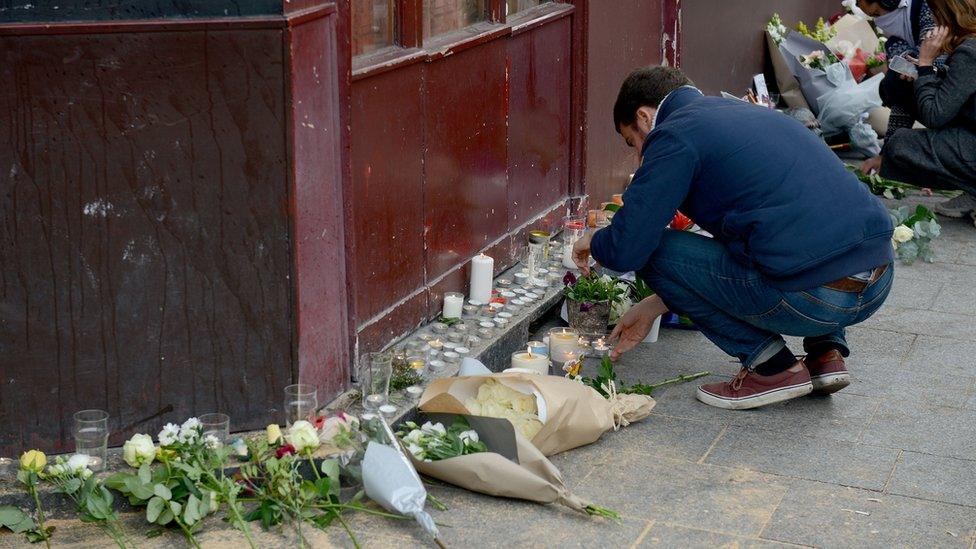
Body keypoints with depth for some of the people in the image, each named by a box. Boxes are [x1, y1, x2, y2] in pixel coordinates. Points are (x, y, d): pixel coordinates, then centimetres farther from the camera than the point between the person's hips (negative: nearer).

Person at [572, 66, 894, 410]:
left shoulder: (674, 136, -2)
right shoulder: (742, 112, 26)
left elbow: (626, 249, -7)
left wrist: (593, 243, 18)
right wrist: (654, 305, 38)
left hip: (816, 297, -9)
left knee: (654, 250, 3)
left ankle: (773, 367, 6)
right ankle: (826, 352, 18)